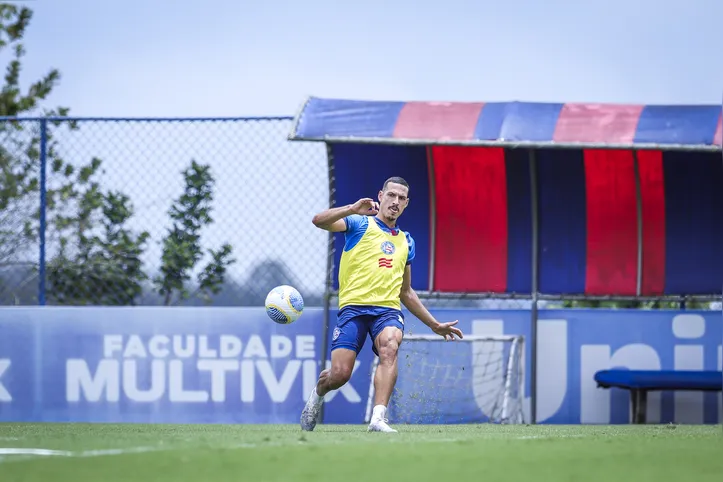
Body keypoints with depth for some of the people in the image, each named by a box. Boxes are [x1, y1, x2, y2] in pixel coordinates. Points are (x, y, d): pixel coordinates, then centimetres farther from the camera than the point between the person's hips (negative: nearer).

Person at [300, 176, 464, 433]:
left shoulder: (406, 242, 23)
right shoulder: (360, 224, 8)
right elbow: (319, 220, -10)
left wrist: (435, 324, 30)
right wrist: (353, 209, -24)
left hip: (388, 309, 3)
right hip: (354, 305, -3)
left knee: (389, 346, -31)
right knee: (340, 374, -12)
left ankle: (378, 419, -41)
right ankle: (318, 393, 26)